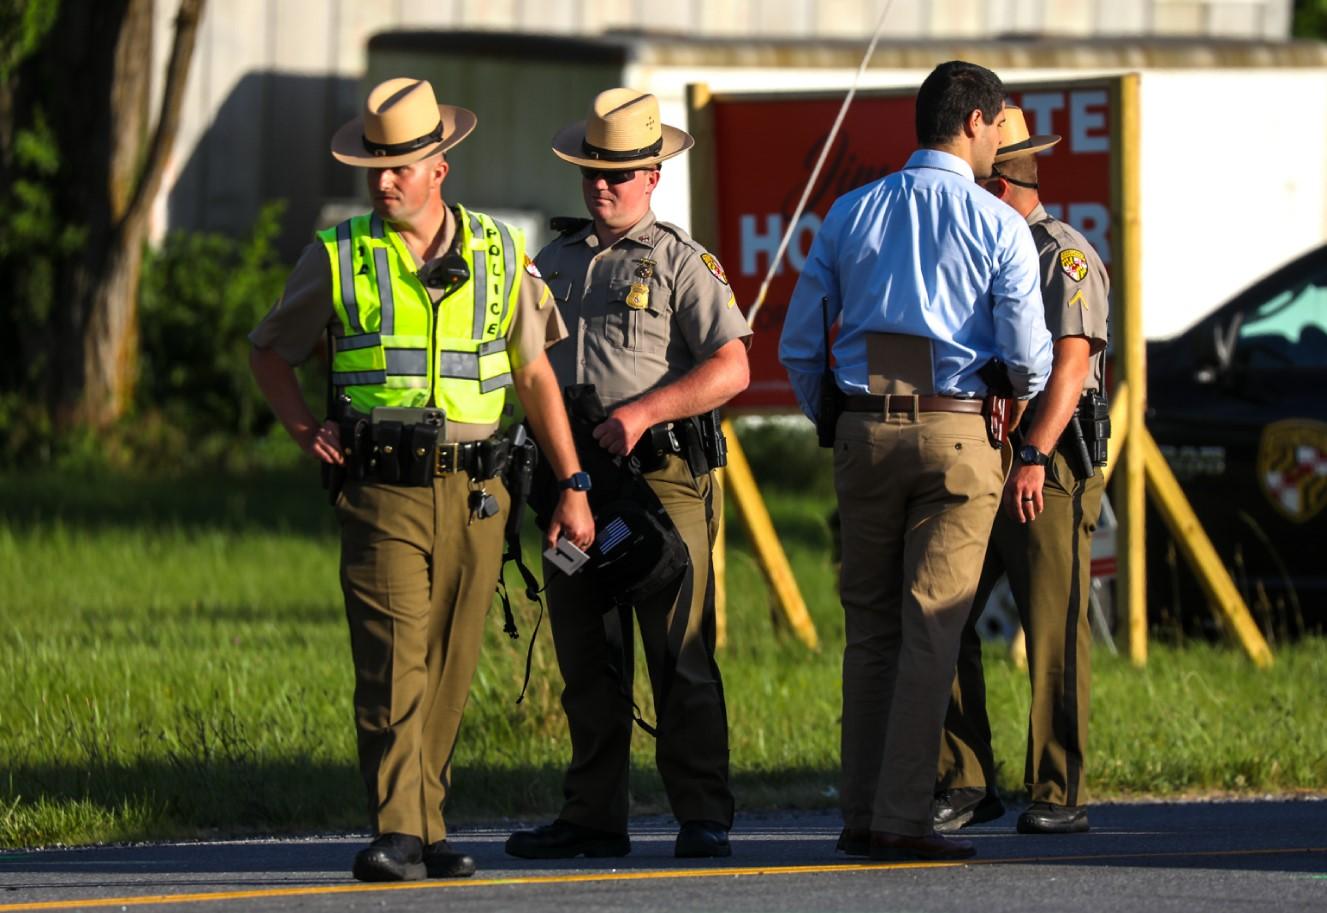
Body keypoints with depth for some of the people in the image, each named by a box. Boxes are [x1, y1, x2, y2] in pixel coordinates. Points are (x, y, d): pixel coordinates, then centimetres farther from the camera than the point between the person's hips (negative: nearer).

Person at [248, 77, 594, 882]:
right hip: (382, 491, -2)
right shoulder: (340, 258, 4)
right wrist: (304, 426, 1)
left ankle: (429, 828, 13)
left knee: (450, 670, 6)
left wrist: (573, 488, 6)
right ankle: (396, 835, -18)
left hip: (474, 492, 2)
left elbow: (537, 376, 10)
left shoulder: (499, 255, 7)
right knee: (393, 665, -13)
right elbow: (270, 352, 17)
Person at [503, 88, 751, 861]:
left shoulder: (681, 262, 1)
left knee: (681, 655, -7)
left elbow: (731, 368, -8)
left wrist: (642, 412, -18)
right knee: (587, 659, 6)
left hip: (661, 473, -6)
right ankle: (594, 817, 10)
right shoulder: (556, 262, 18)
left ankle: (704, 818, -5)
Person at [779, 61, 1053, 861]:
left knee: (869, 625, 11)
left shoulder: (851, 214, 8)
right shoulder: (998, 226, -4)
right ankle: (902, 818, -7)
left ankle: (861, 814, 11)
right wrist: (1025, 402, 17)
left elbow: (799, 343, 11)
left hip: (864, 433, 4)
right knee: (931, 629, -2)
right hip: (957, 432, -4)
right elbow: (1028, 354, -6)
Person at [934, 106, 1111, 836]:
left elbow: (1070, 365, -17)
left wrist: (1033, 457, -26)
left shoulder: (1063, 257, -6)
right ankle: (965, 784, 4)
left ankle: (1059, 795, -1)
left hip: (1047, 471, -7)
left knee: (1054, 636, -5)